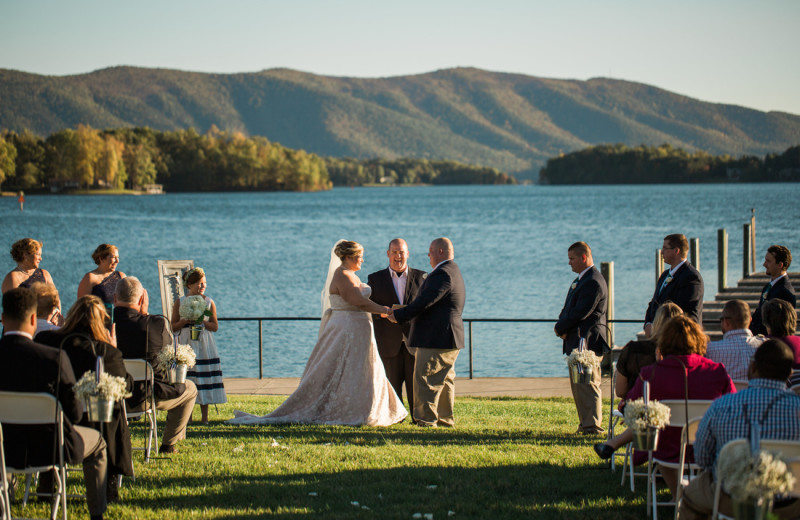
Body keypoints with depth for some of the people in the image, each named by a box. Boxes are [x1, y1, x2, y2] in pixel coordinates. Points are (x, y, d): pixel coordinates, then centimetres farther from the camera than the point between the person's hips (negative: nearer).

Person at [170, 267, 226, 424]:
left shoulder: (209, 302, 5)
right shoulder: (180, 302, 4)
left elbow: (215, 327, 3)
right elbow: (173, 327, 3)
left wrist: (202, 321, -12)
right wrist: (185, 321, -14)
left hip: (205, 347, 0)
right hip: (186, 345, 0)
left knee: (204, 380, -1)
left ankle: (204, 416, 5)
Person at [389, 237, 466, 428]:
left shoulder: (442, 274, -18)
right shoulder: (454, 272, 17)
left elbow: (423, 302, -24)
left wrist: (399, 315, -14)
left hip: (436, 339, -11)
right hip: (448, 339, 11)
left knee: (425, 379, -5)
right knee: (444, 380, 15)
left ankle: (426, 419, -3)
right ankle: (446, 418, 20)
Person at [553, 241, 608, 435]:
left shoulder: (593, 282, -17)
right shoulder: (580, 280, 18)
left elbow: (580, 313, -22)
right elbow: (568, 309, 20)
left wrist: (560, 328, -9)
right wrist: (561, 326, -1)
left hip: (588, 342, -11)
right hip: (576, 342, 11)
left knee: (588, 385, -8)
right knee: (578, 386, 13)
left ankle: (593, 426, -5)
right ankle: (585, 425, 20)